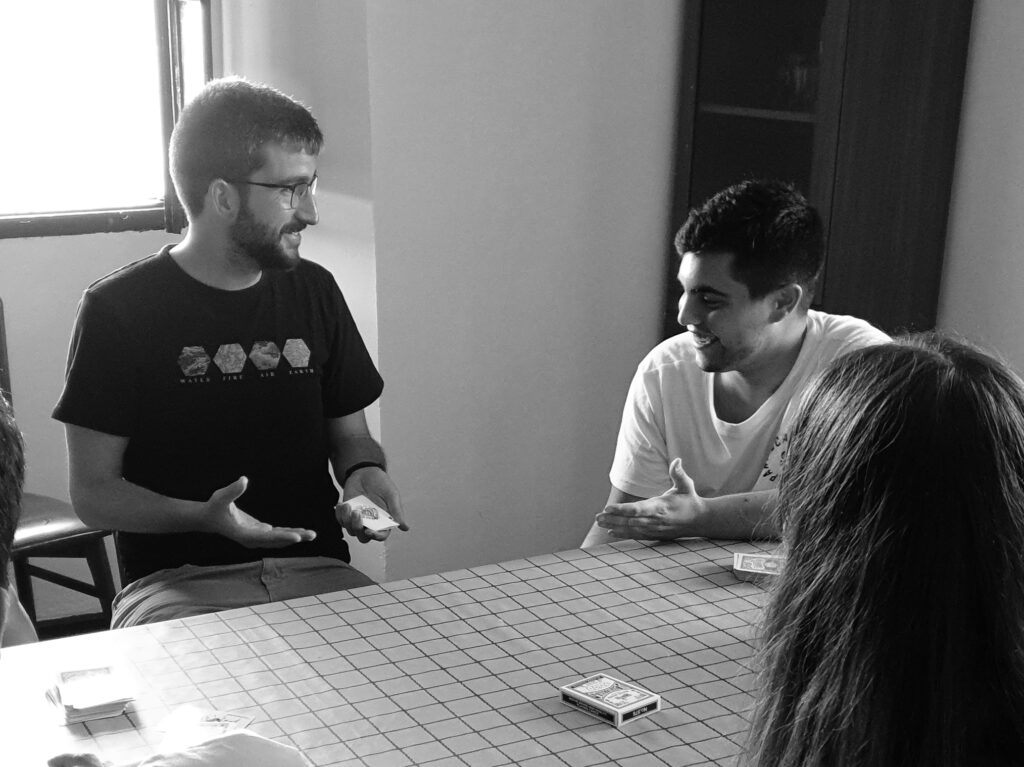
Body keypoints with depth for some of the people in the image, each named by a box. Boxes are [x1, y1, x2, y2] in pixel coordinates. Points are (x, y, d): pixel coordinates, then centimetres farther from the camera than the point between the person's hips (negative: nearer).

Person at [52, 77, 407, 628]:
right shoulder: (119, 308, -3)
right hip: (179, 581, -4)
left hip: (316, 570, 5)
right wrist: (203, 516, -21)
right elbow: (93, 492, -3)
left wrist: (366, 473, -3)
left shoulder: (314, 291, 11)